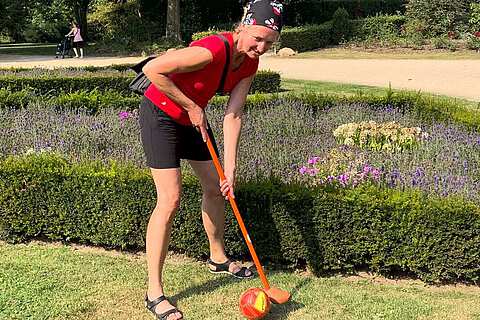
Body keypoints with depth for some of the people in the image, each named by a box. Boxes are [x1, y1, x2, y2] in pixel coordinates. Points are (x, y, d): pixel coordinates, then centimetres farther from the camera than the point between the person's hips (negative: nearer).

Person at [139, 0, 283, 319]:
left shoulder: (250, 63, -8)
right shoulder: (213, 51, -33)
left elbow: (233, 116, -8)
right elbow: (152, 69, -30)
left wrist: (230, 169, -12)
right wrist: (191, 107, -23)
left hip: (193, 118, 8)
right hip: (160, 116, -8)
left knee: (216, 188, 15)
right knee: (170, 200, -13)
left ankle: (218, 257, 40)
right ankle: (154, 293, -3)